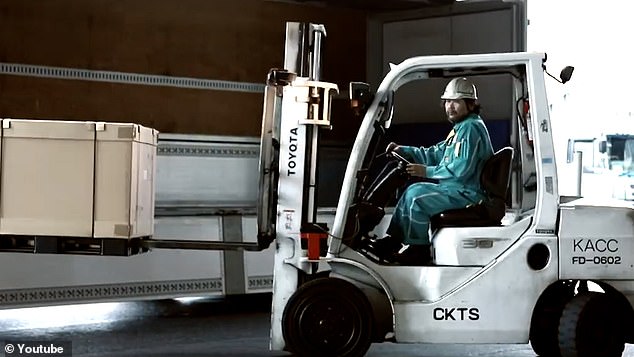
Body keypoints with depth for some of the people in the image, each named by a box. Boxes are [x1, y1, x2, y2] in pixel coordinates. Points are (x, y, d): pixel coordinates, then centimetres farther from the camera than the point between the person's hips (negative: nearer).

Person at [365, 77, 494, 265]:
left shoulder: (471, 128, -16)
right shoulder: (461, 128, 18)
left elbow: (462, 169, -25)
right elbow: (435, 154, 22)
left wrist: (427, 171, -18)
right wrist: (403, 150, 14)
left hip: (467, 194, -11)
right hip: (458, 189, 11)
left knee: (416, 196, -20)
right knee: (413, 190, 14)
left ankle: (419, 250, -9)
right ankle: (393, 240, 13)